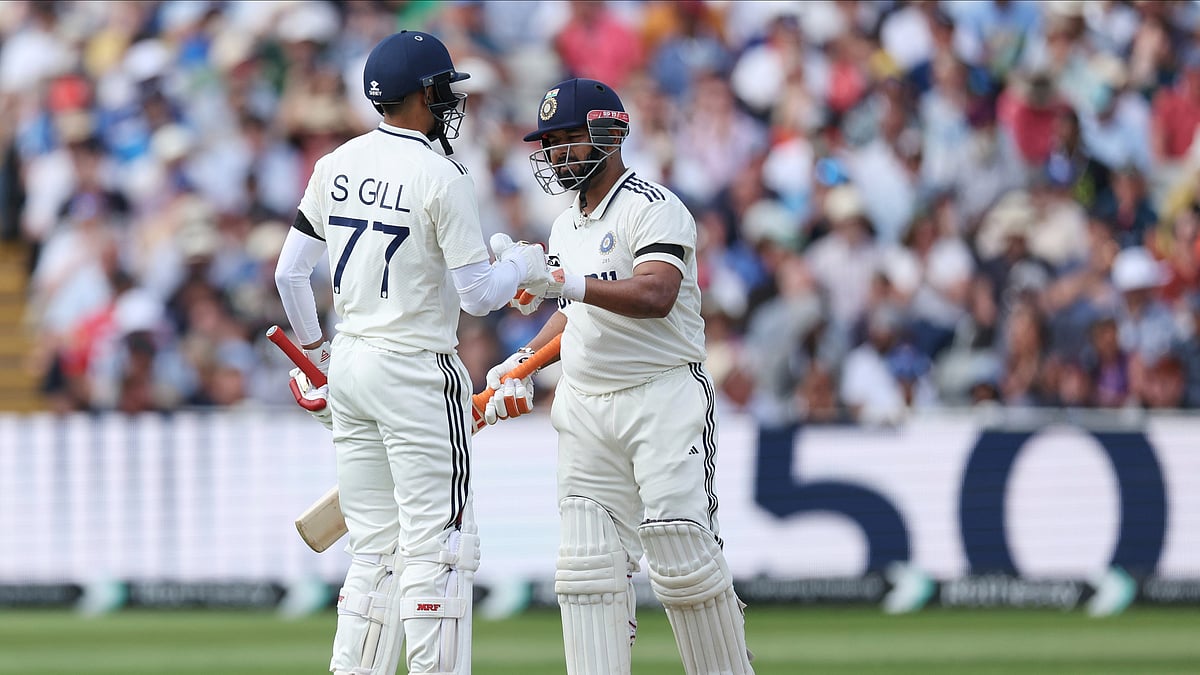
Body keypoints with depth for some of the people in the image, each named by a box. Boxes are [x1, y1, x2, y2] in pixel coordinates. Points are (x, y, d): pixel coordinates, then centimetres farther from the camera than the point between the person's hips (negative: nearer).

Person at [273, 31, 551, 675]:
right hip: (417, 371, -7)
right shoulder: (441, 176, -13)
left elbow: (289, 272, 12)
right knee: (437, 546, -4)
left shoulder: (335, 166, 6)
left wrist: (313, 347, 26)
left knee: (375, 550, 10)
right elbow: (477, 296, -12)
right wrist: (521, 264, 8)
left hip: (348, 365, 7)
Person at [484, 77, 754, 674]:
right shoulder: (567, 226, 17)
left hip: (664, 396, -7)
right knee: (588, 563, -1)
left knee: (683, 559, -11)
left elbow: (656, 296, -26)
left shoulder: (652, 208, -10)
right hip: (585, 409, 7)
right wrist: (522, 363, 15)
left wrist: (565, 284, -35)